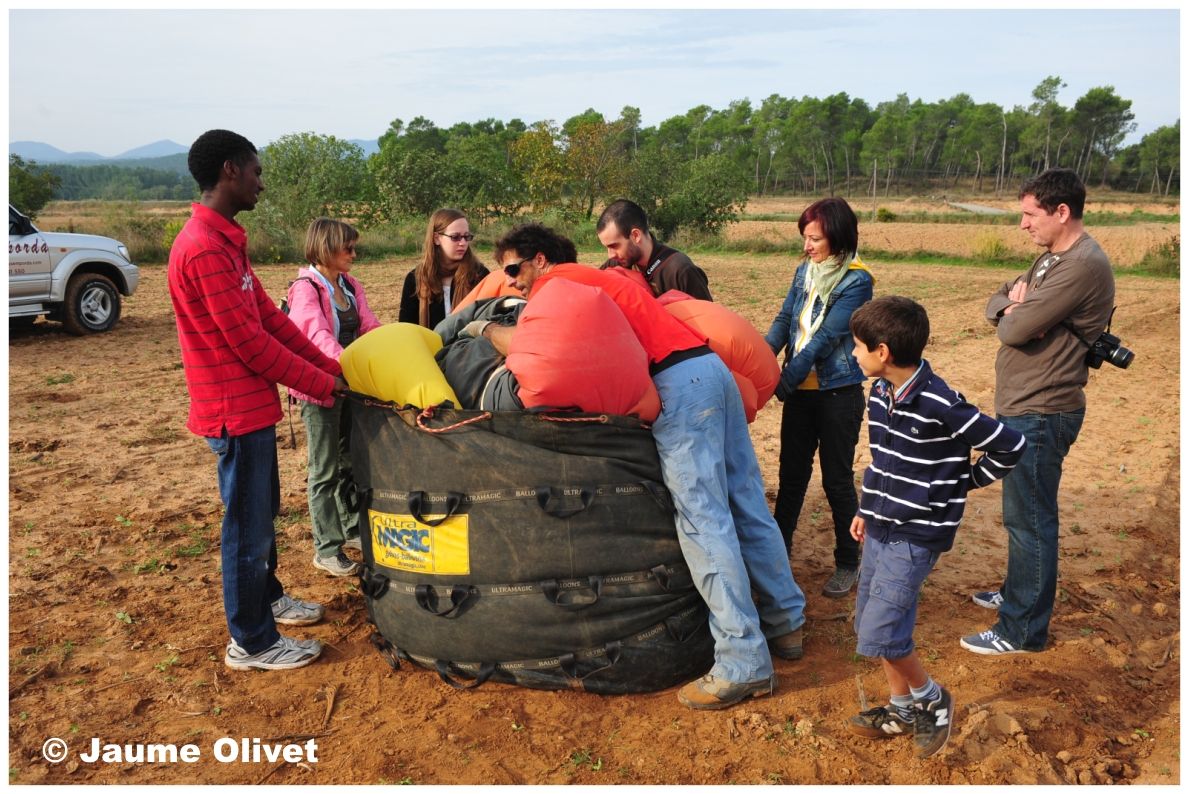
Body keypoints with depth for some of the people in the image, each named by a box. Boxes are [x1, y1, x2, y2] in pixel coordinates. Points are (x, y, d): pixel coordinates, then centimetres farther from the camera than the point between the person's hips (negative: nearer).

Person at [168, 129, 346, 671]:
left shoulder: (225, 241, 11)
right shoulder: (205, 248, -22)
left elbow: (269, 316, 12)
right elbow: (248, 339, -22)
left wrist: (332, 368, 7)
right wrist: (321, 384, -12)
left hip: (252, 406, 10)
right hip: (235, 412, -10)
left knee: (262, 512, 24)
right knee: (248, 526, 3)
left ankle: (267, 597, 42)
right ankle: (252, 643, 17)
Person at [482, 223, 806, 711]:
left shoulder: (553, 282, 4)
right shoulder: (599, 278, 30)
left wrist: (488, 330, 11)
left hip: (678, 382, -9)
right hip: (710, 366, 9)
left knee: (703, 518, -9)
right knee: (747, 504, 13)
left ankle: (744, 664, -8)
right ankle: (785, 622, 24)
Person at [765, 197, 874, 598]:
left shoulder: (857, 280, -14)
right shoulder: (804, 271, 5)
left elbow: (825, 337, -20)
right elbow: (784, 320, 0)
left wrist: (782, 384, -25)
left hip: (838, 394, -5)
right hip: (800, 391, 5)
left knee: (837, 480, 5)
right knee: (791, 475, 14)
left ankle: (847, 563, 23)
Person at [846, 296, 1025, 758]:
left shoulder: (939, 405, -22)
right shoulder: (879, 393, 3)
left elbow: (1010, 447, -15)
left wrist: (962, 484, -4)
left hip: (917, 536, -8)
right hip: (881, 528, 8)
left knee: (881, 634, -10)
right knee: (869, 627, 13)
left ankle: (932, 700, 16)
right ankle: (902, 709, 32)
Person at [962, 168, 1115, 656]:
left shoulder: (1083, 266, -21)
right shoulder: (1051, 258, 12)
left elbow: (1015, 331, -25)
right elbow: (996, 303, 13)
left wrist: (1014, 314, -2)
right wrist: (1012, 309, -10)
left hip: (1040, 415, -10)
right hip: (1022, 408, 10)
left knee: (1028, 519, -2)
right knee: (1024, 513, 22)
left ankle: (1022, 632, 9)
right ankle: (1018, 593, 39)